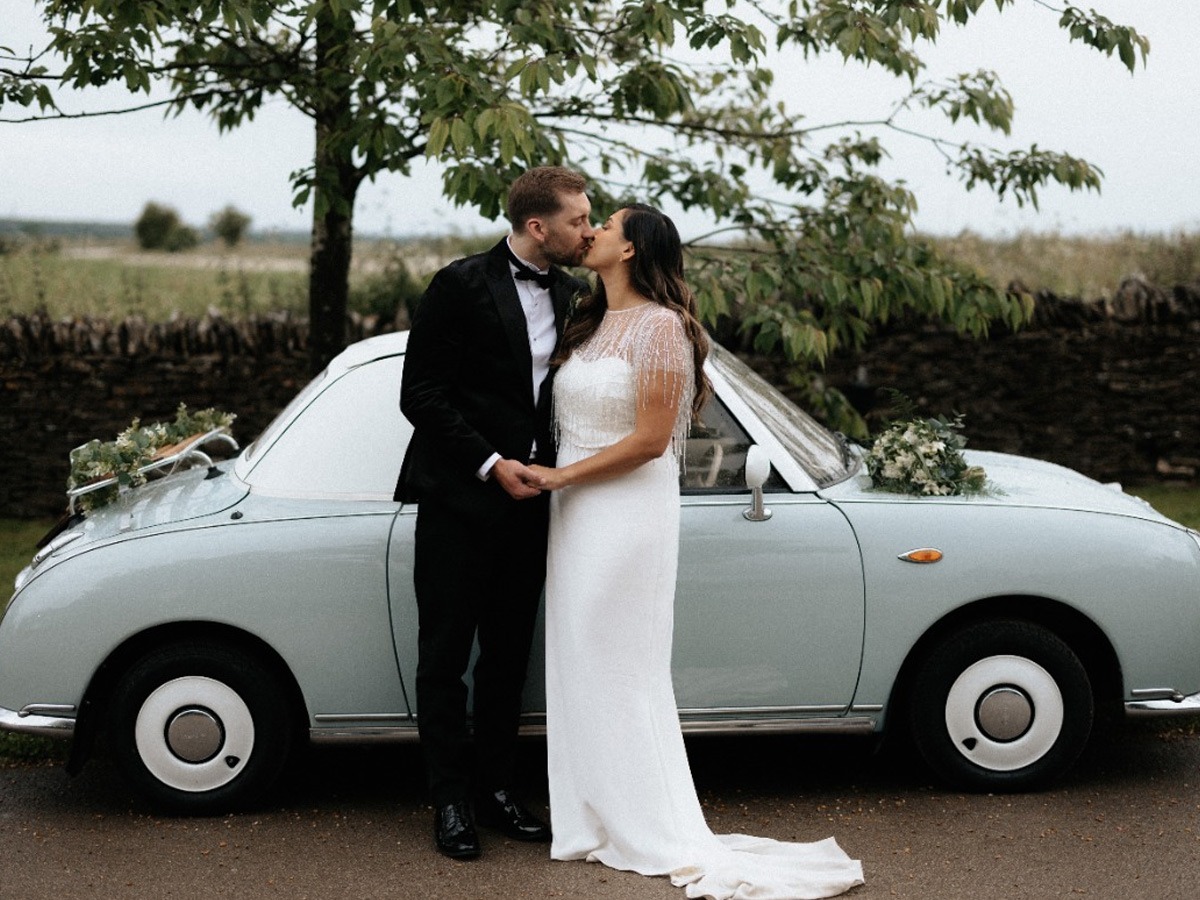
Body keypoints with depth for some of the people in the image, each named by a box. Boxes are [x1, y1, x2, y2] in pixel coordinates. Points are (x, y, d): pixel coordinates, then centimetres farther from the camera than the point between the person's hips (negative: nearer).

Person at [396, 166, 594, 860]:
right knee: (446, 657, 3)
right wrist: (489, 464, -18)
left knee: (509, 658, 14)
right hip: (459, 499, -6)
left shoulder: (575, 296, 6)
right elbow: (421, 394, -12)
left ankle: (496, 788, 25)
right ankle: (452, 799, 13)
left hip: (528, 499, 6)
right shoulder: (463, 286, -11)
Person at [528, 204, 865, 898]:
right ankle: (600, 817, 20)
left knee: (619, 671, -2)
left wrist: (561, 476, -15)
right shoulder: (590, 325, 12)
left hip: (628, 517, -8)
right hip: (579, 516, 8)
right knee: (583, 668, 11)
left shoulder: (660, 326, -14)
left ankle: (656, 836, 10)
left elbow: (650, 440, -18)